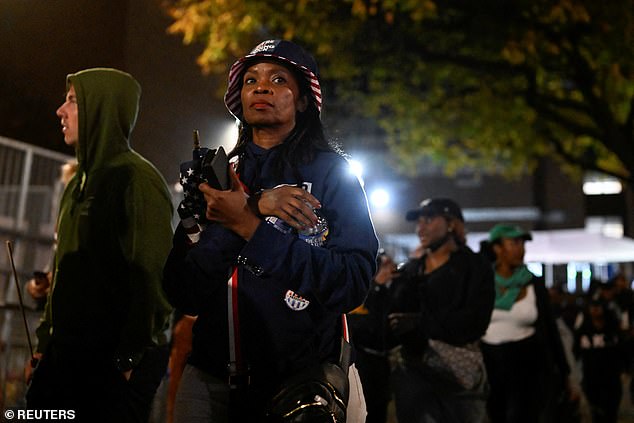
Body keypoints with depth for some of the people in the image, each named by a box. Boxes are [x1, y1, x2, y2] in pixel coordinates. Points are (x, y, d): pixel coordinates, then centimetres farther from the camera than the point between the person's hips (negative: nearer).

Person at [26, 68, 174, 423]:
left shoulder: (135, 177, -12)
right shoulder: (80, 183, 15)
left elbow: (153, 273, -19)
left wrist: (131, 356, -19)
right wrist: (46, 340, 15)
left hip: (112, 362, -8)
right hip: (66, 354, 8)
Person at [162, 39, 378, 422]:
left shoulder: (332, 173, -3)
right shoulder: (214, 177, 4)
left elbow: (352, 283, -16)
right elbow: (181, 292, -6)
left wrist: (249, 228, -19)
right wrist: (254, 208, -17)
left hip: (302, 382, -3)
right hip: (211, 379, 3)